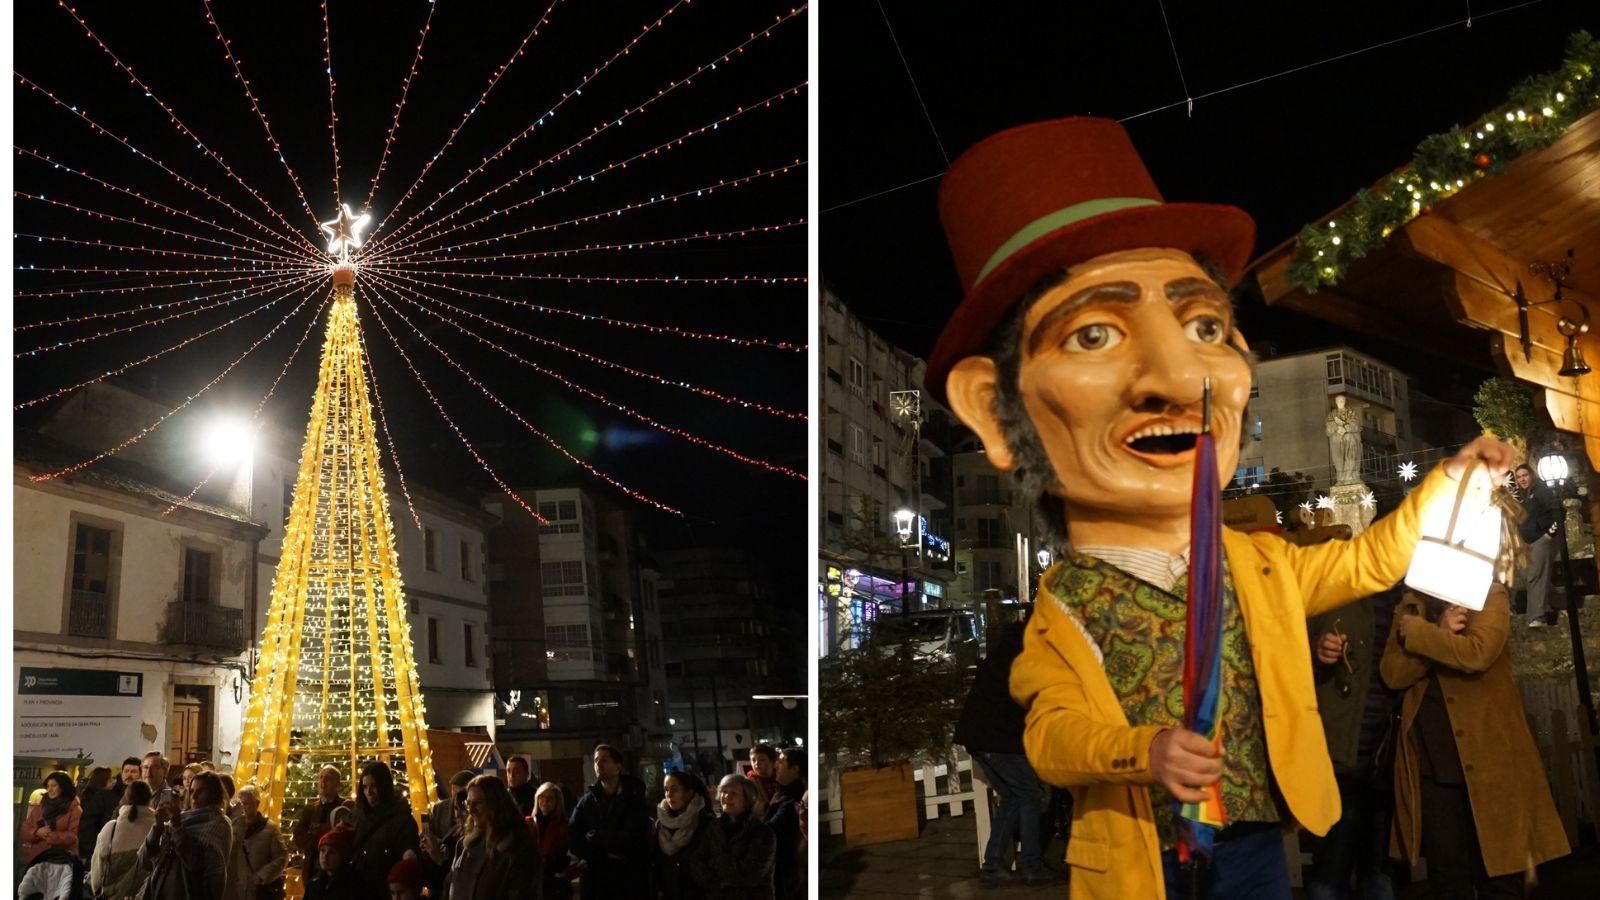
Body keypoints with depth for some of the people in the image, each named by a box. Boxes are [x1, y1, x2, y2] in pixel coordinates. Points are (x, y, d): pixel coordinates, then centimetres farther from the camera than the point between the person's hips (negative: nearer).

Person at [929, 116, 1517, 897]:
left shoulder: (1264, 567, 0)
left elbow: (1368, 561, 16)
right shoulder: (1058, 616, -15)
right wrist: (1145, 749, -38)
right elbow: (1051, 734, -20)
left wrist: (1446, 480, 9)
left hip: (1254, 833, 4)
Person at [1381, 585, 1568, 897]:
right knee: (1446, 881, 9)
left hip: (1488, 758, -3)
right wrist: (1440, 633, -13)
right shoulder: (1410, 607, 11)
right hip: (1431, 762, 3)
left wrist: (1418, 633, -12)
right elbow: (1392, 673, -3)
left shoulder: (1489, 594, -1)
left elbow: (1477, 653, -20)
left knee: (1498, 878, 3)